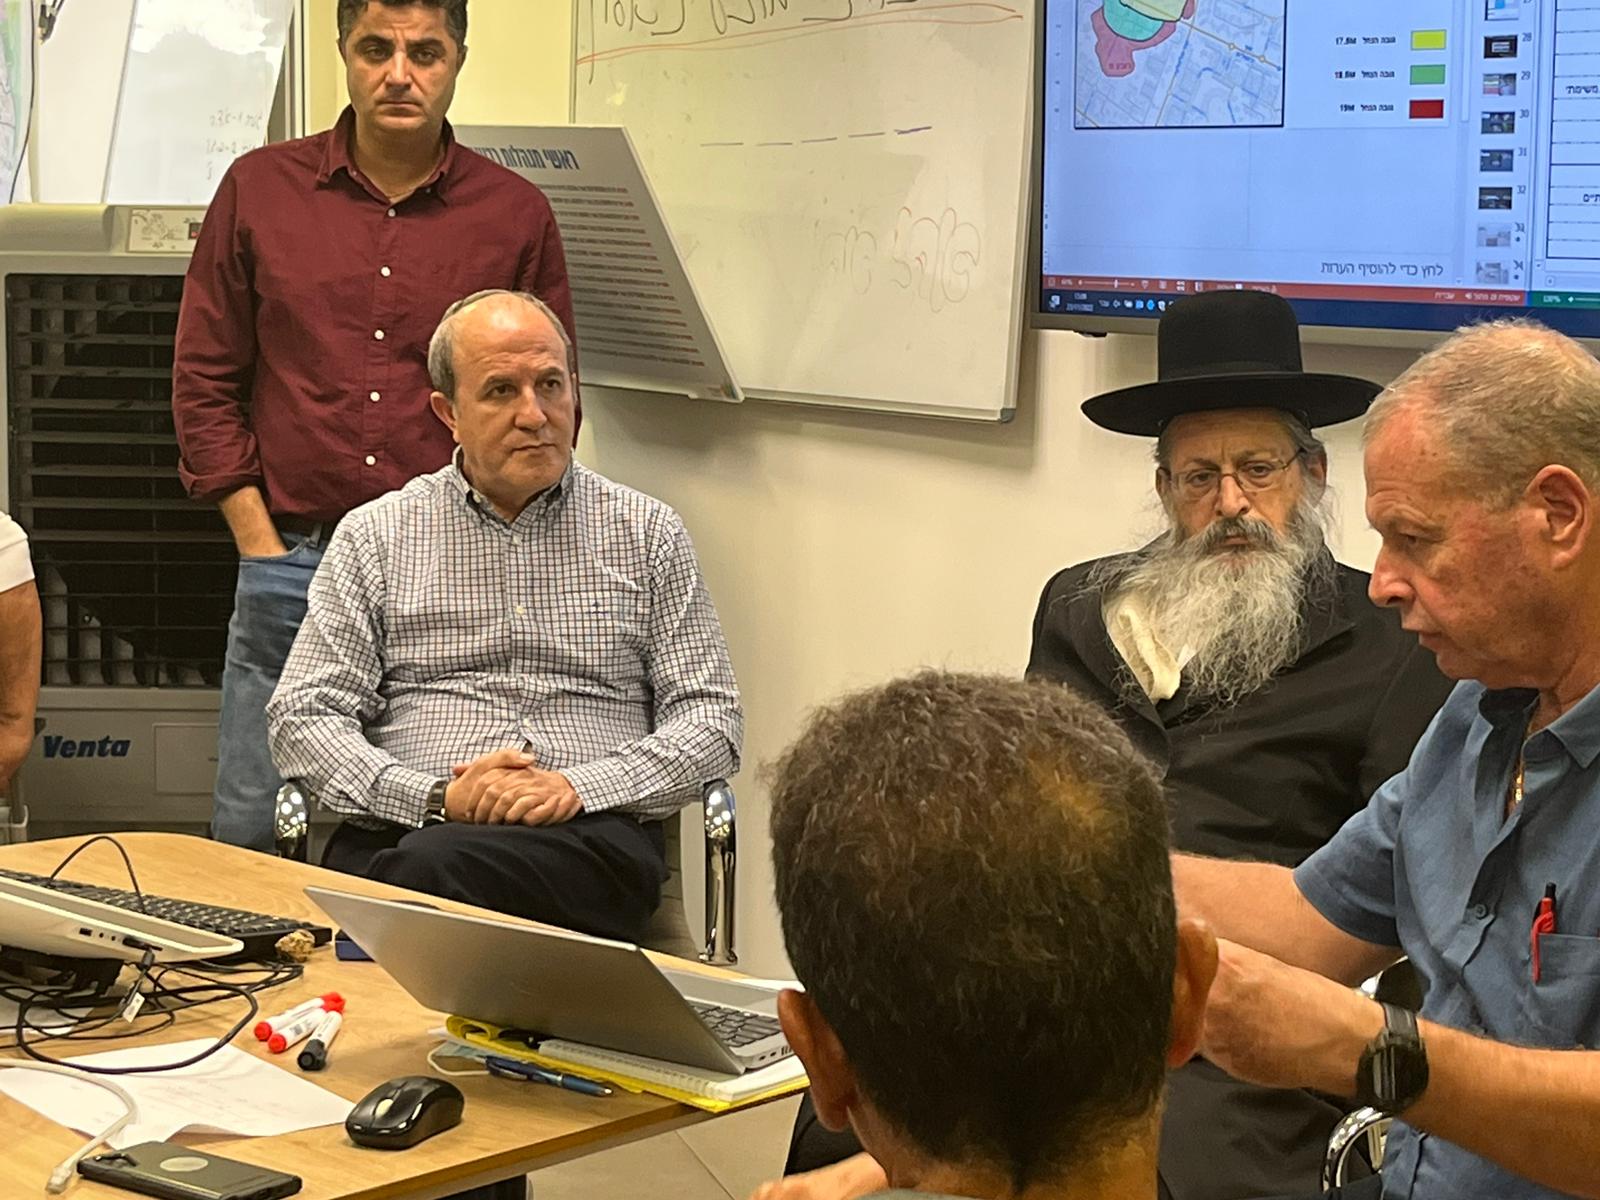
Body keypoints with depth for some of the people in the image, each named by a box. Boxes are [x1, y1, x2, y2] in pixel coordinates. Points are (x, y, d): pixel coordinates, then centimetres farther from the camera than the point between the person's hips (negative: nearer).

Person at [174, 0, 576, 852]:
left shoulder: (516, 215, 5)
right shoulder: (259, 190, 7)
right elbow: (204, 380, 8)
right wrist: (263, 546, 0)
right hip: (291, 566, 1)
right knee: (250, 837, 3)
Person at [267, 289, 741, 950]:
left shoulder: (646, 533, 15)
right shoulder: (375, 537, 14)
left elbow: (711, 720, 9)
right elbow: (302, 717, 7)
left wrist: (579, 788, -9)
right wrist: (437, 796, -10)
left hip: (590, 830, -1)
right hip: (402, 827, 2)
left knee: (431, 865, -37)